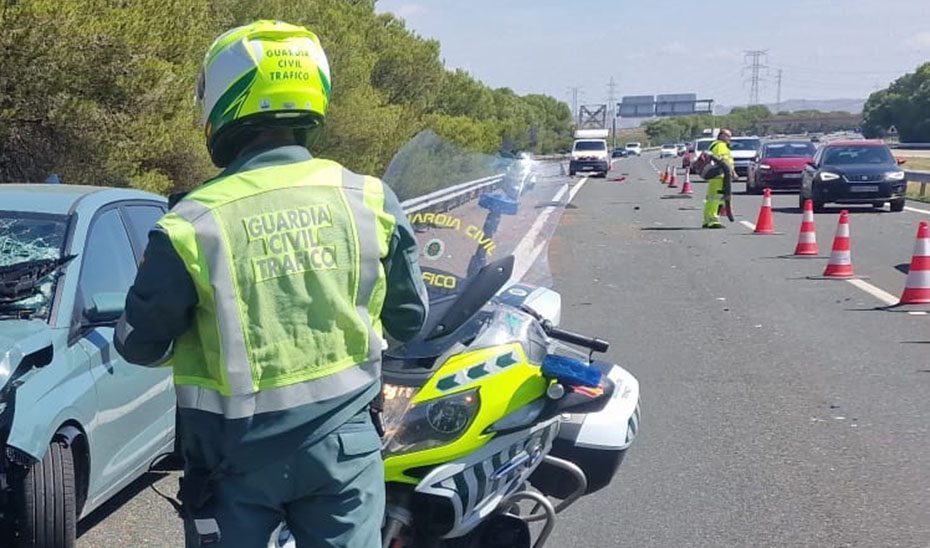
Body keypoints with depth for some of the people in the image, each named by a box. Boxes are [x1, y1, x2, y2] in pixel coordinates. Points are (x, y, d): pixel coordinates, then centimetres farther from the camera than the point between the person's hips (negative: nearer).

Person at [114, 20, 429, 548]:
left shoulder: (191, 226, -16)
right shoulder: (371, 200, -8)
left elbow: (141, 344, -4)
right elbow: (410, 318, 5)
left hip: (238, 457, -2)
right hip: (343, 444, 2)